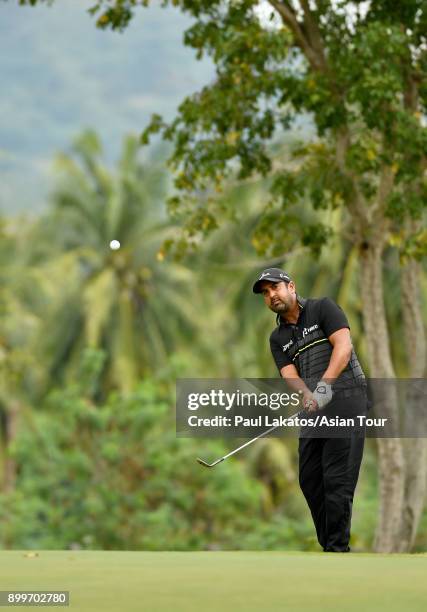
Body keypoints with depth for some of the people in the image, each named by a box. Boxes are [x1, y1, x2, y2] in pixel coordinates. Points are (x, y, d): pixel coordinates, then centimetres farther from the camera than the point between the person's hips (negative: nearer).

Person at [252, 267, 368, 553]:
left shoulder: (323, 308, 2)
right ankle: (329, 544, 13)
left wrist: (325, 384, -25)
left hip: (345, 399, -7)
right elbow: (290, 374, 1)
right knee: (310, 480, 5)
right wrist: (307, 395, -21)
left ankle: (337, 550, -13)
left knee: (337, 481, -12)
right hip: (314, 411, 7)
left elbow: (343, 345, -12)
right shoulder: (278, 338, 17)